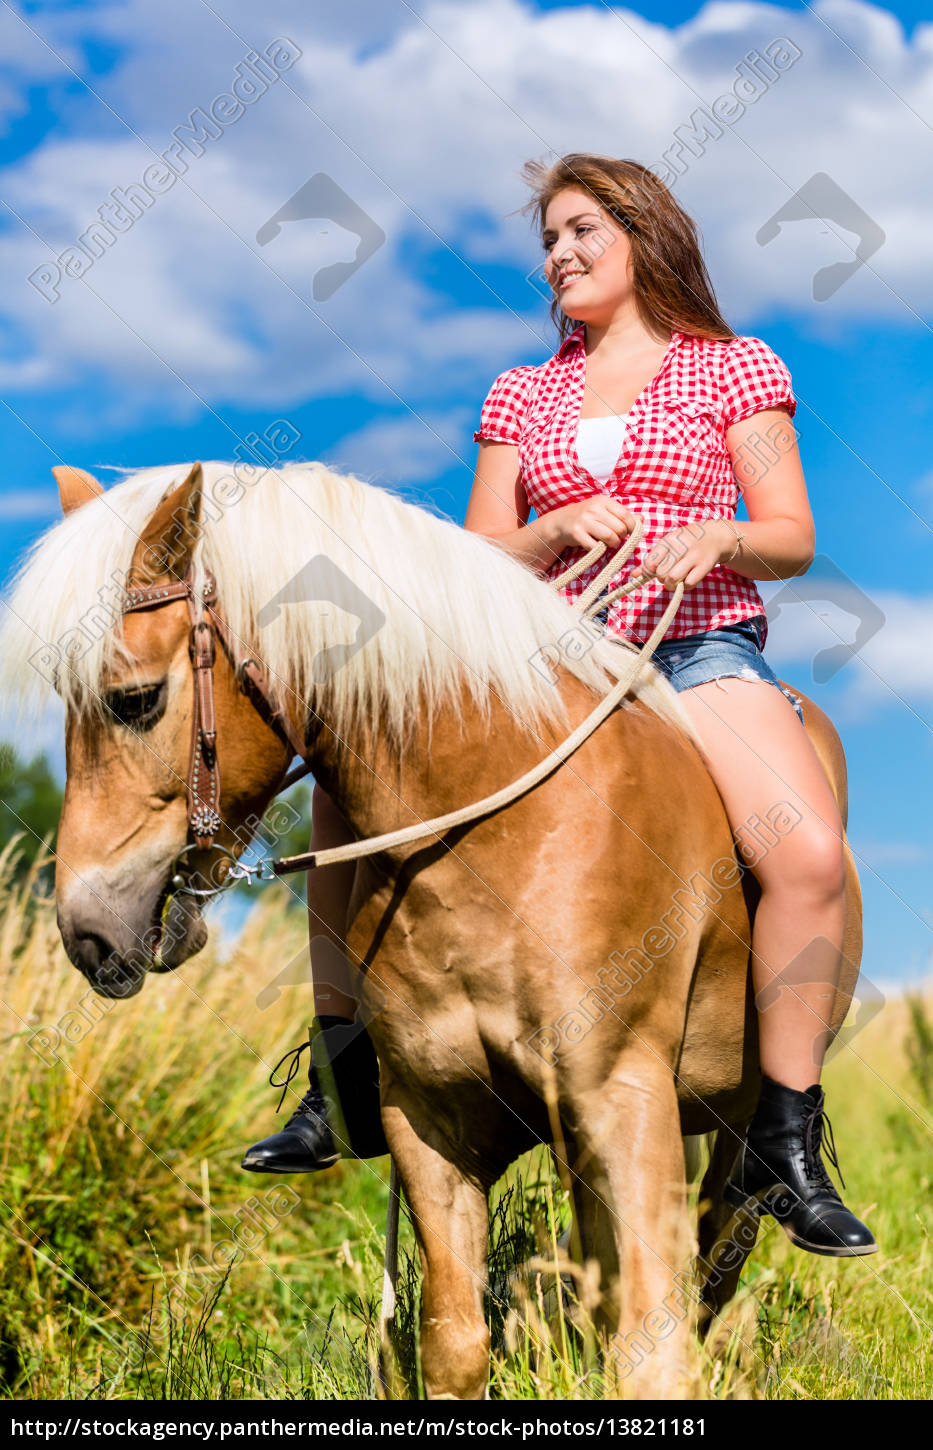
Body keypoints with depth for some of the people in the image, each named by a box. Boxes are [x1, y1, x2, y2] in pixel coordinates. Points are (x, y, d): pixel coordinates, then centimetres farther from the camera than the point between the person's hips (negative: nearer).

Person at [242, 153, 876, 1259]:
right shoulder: (520, 395, 17)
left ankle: (784, 1149, -19)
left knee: (810, 855, -31)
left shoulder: (736, 370, 10)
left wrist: (719, 537, -17)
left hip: (699, 649, -3)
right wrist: (560, 527, -8)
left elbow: (793, 540, 5)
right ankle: (341, 1077, -5)